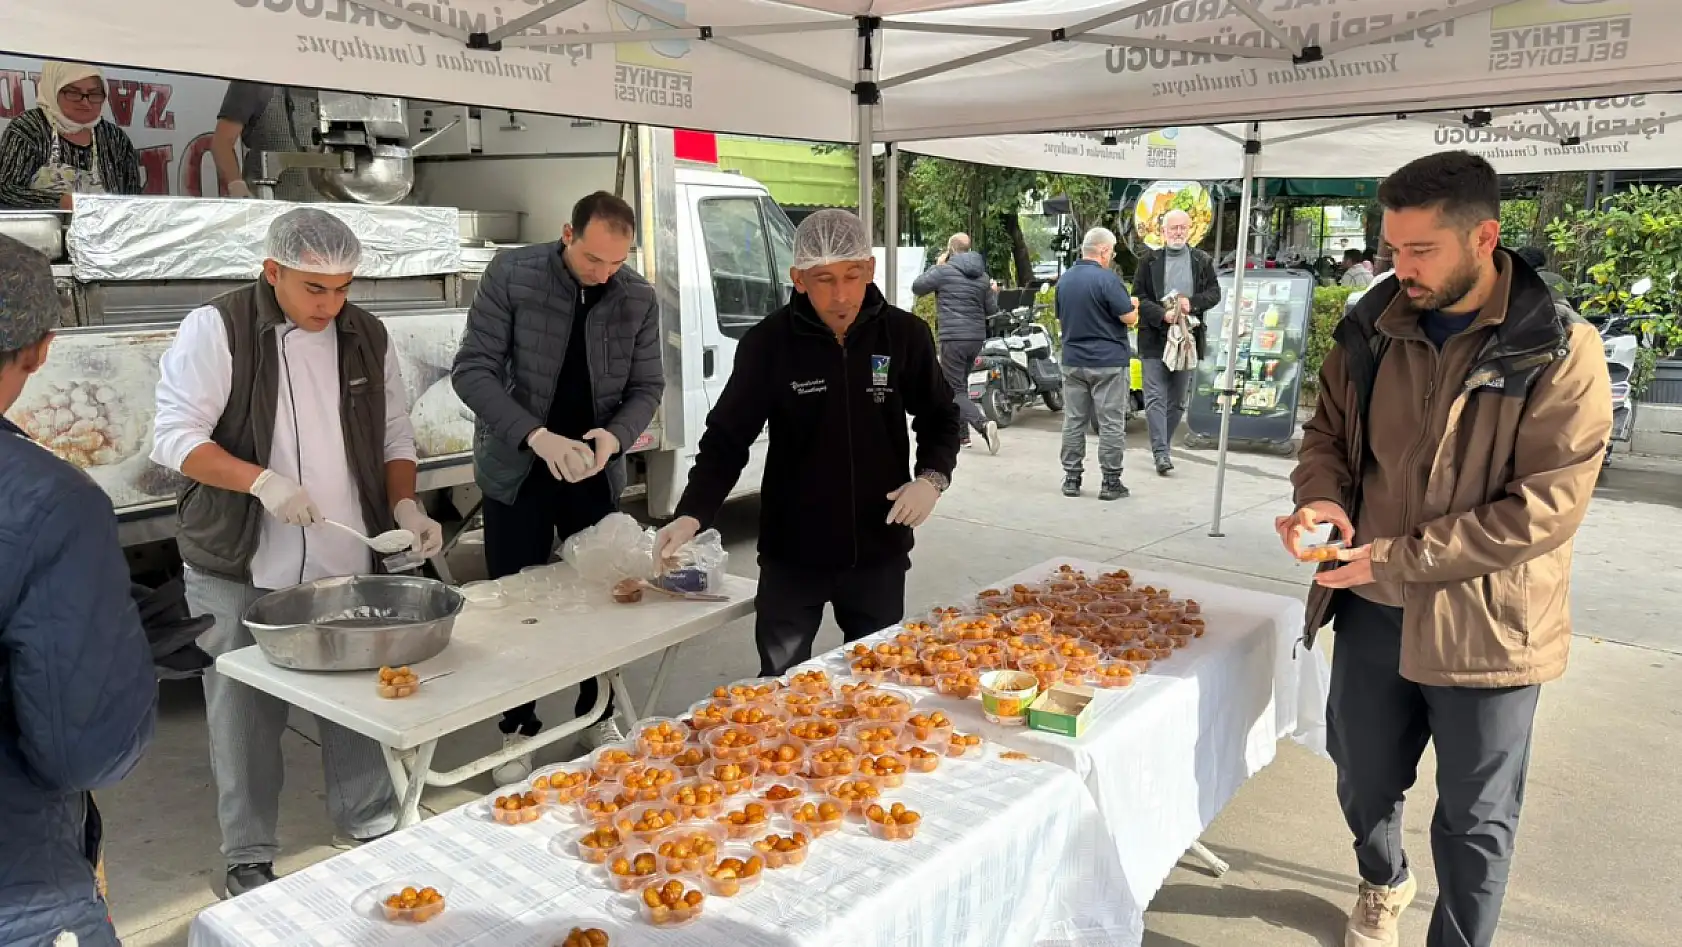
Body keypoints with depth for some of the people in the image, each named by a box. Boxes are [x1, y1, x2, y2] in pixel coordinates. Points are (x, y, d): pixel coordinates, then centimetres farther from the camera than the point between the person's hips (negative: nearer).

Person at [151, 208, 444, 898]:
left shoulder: (367, 336, 6)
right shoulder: (216, 329, -8)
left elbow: (394, 438, 12)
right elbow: (175, 437, -11)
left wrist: (405, 507, -4)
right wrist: (261, 480, -24)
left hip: (349, 565, 4)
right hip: (241, 571, -3)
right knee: (245, 716, 8)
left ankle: (369, 824, 32)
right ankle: (248, 860, 25)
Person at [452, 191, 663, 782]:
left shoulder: (639, 299, -3)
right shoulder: (512, 275, -11)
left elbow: (647, 386, 2)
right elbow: (473, 371, -13)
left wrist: (614, 435, -20)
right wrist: (537, 436, -27)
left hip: (597, 473, 2)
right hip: (517, 472, -2)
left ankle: (599, 717, 30)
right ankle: (519, 730, 24)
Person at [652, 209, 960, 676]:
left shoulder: (905, 334, -6)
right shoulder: (769, 342, -10)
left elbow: (939, 419, 7)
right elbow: (727, 437, -6)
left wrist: (932, 477, -11)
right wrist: (692, 514, -19)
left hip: (878, 549, 1)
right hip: (791, 554, -1)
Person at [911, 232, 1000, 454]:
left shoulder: (944, 271, -8)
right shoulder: (982, 275, 10)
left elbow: (917, 287, 2)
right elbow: (991, 309, 15)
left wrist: (935, 267, 13)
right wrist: (994, 292, 35)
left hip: (953, 338, -7)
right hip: (976, 338, 7)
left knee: (955, 390, -5)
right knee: (961, 384, 20)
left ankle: (982, 424, -25)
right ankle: (961, 433, 22)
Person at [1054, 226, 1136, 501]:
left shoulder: (1064, 280, 8)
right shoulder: (1107, 278, -14)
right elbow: (1130, 319, -13)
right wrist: (1131, 307, 7)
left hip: (1073, 361, 6)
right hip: (1108, 362, -6)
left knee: (1073, 421, 10)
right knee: (1111, 424, 1)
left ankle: (1071, 479, 13)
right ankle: (1111, 482, 3)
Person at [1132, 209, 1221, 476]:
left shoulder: (1203, 261, 8)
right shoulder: (1149, 261, 4)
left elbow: (1214, 293, 7)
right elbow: (1138, 297, -1)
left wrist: (1192, 303, -12)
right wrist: (1163, 314, -16)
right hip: (1154, 339, -2)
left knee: (1177, 401, 9)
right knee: (1155, 398, -9)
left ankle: (1162, 447, 22)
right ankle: (1162, 453, -11)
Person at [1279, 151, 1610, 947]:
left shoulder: (1559, 352, -15)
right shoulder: (1372, 328, -2)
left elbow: (1546, 505, -19)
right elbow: (1328, 430, 10)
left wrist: (1396, 557, -23)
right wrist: (1322, 495, -12)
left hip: (1484, 624, -4)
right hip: (1371, 610, 5)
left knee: (1475, 819, 13)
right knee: (1362, 777, 22)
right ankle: (1383, 883, 53)